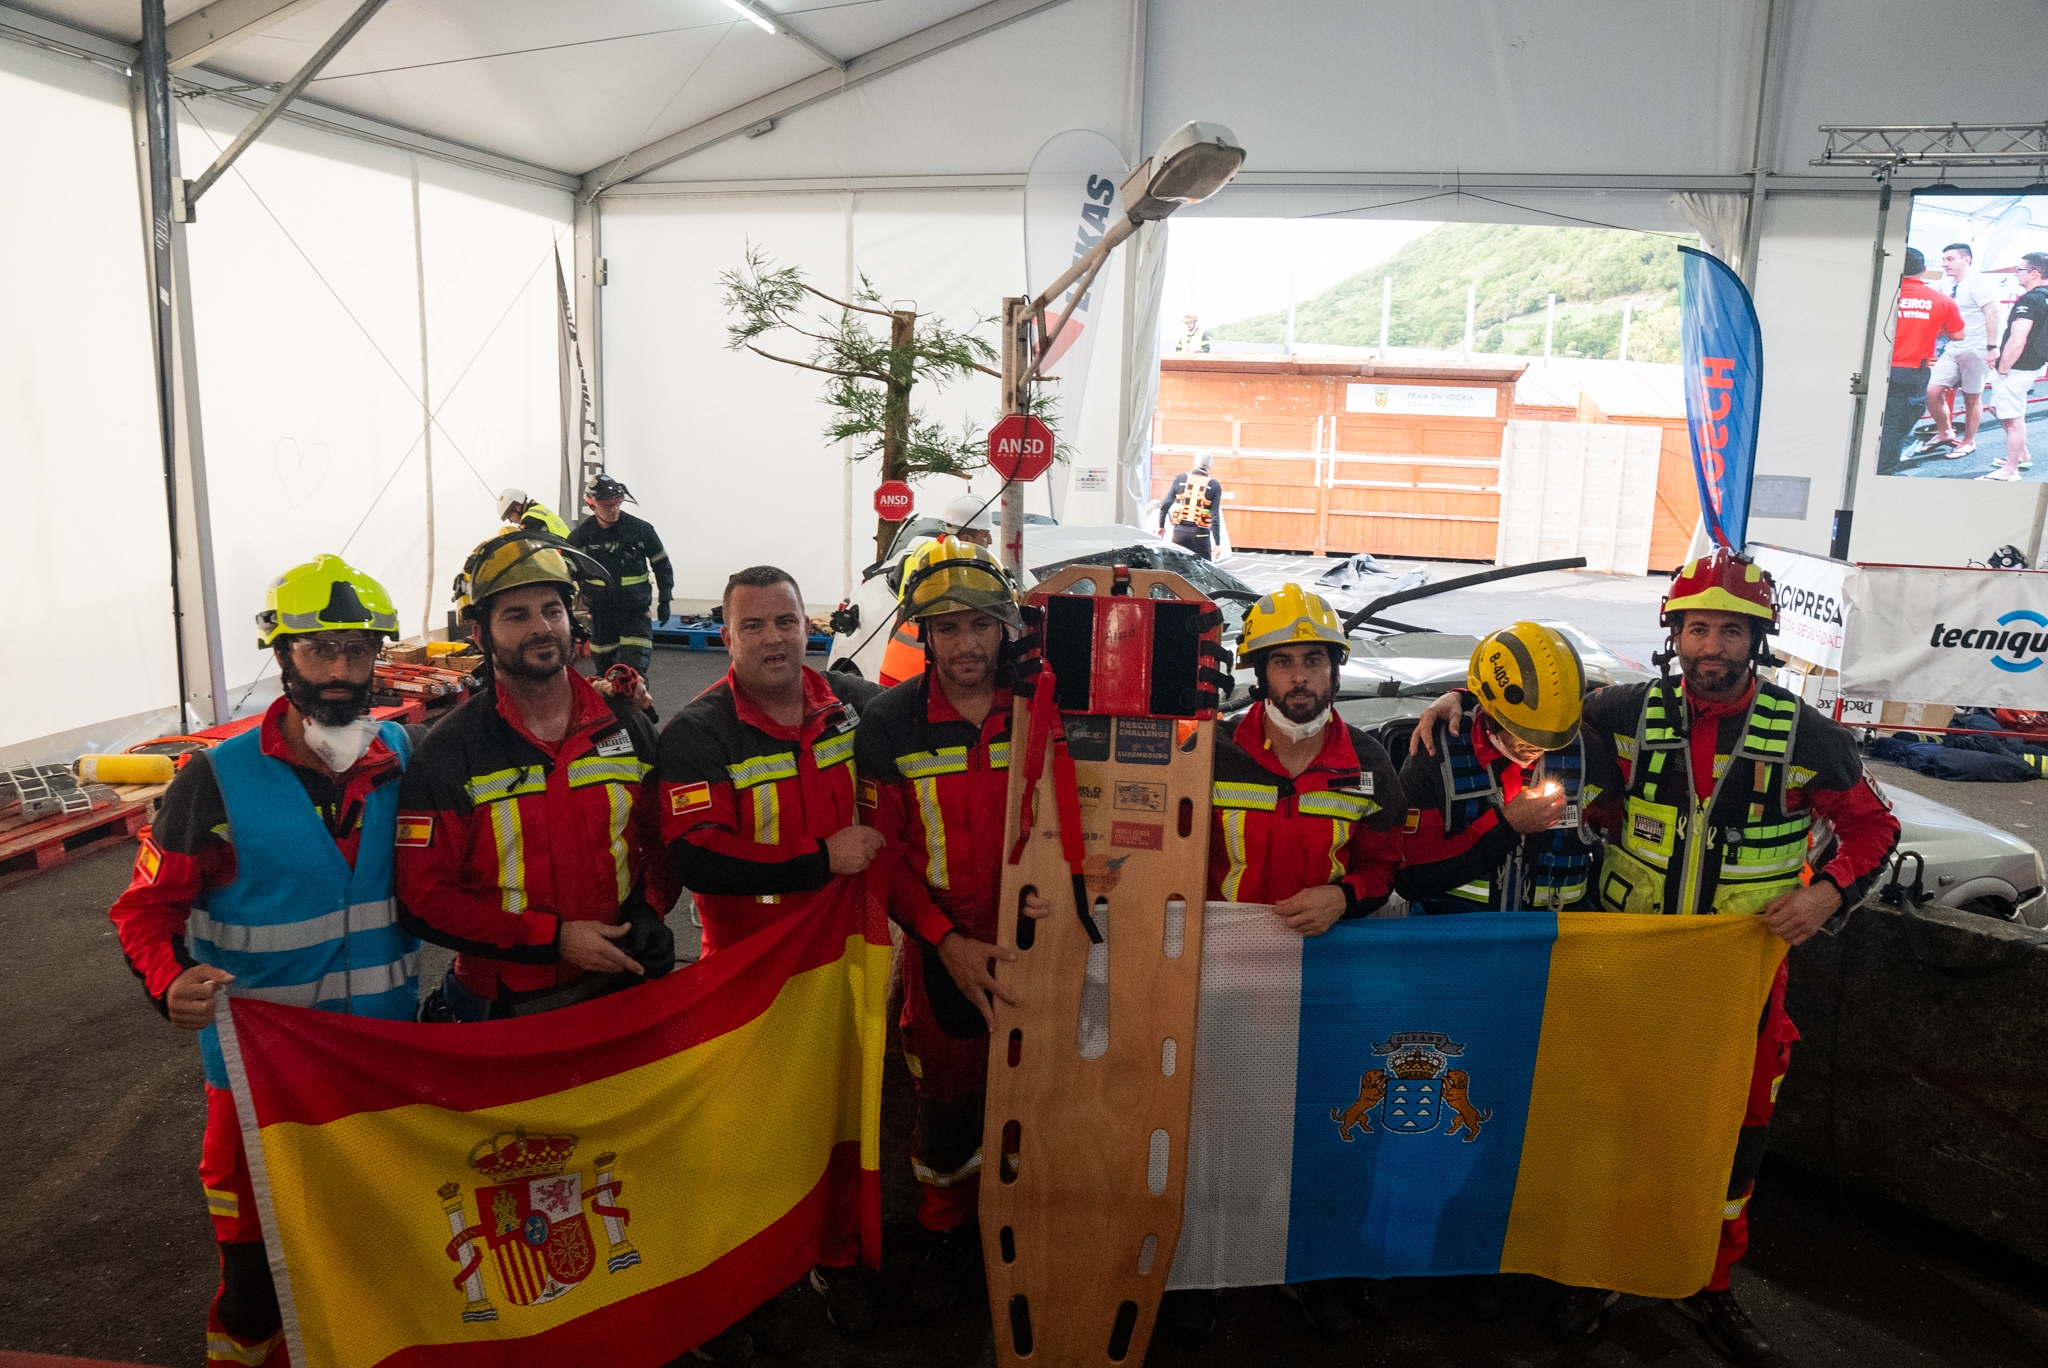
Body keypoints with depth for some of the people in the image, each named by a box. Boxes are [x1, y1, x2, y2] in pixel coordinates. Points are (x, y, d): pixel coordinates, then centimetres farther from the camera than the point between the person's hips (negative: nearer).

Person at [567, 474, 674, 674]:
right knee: (603, 666, 12)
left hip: (635, 611, -2)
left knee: (635, 670, -13)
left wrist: (664, 600, 3)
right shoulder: (582, 534, -4)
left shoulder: (640, 529, -8)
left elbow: (661, 564, 4)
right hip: (601, 613, 2)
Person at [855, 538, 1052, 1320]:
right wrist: (947, 942, -15)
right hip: (940, 953, 0)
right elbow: (883, 852, -6)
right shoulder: (889, 725, -6)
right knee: (944, 1101, 15)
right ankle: (949, 1235, 39)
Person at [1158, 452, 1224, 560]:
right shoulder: (1214, 485, 0)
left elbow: (1166, 504, -2)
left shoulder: (1180, 479, 4)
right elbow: (1215, 516, -5)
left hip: (1180, 531, 2)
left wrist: (1161, 525, 11)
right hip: (1200, 533, -2)